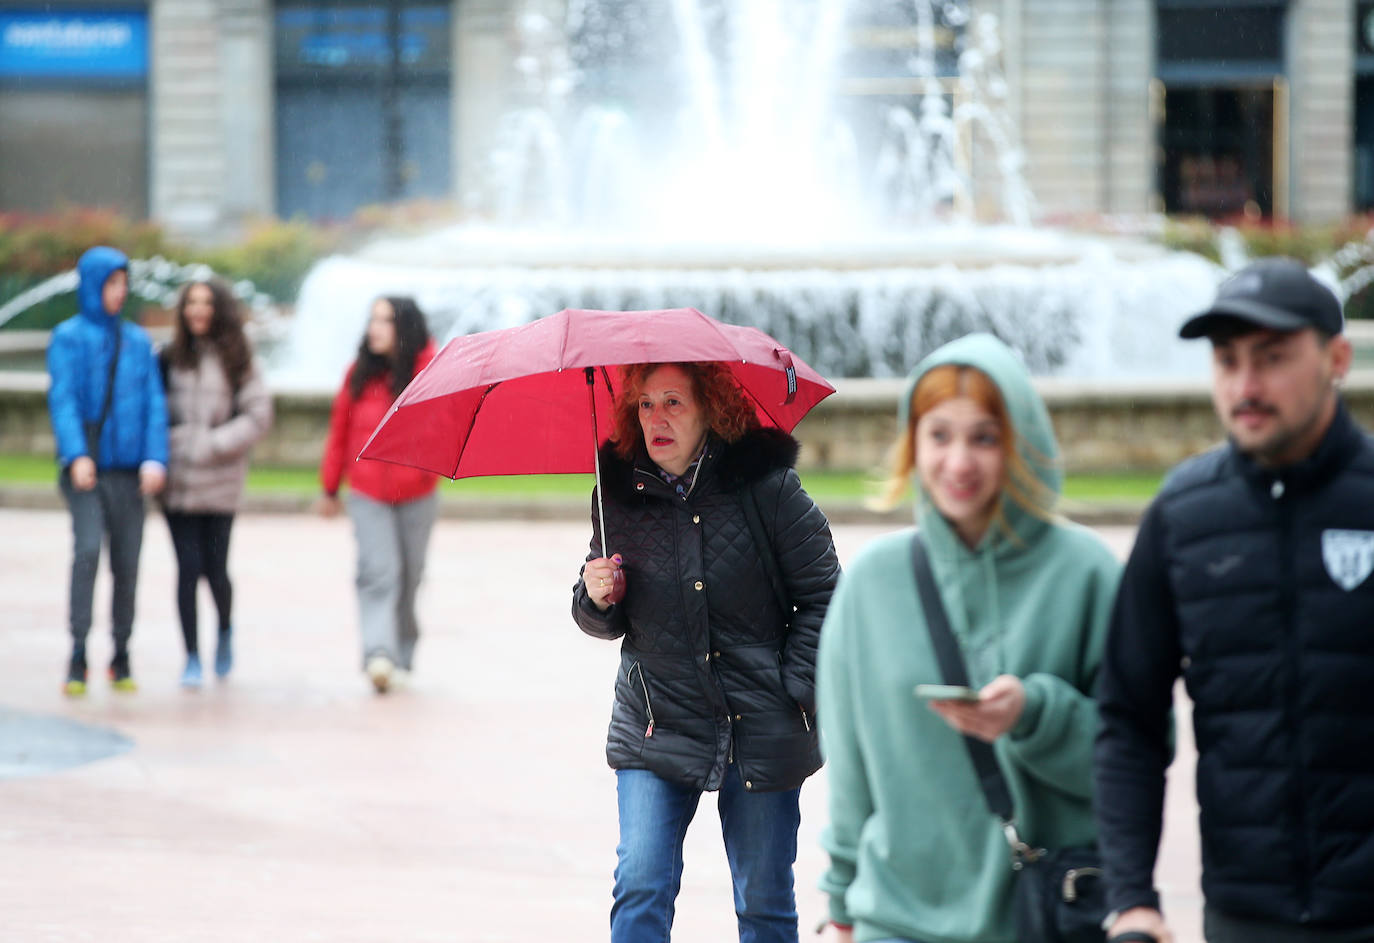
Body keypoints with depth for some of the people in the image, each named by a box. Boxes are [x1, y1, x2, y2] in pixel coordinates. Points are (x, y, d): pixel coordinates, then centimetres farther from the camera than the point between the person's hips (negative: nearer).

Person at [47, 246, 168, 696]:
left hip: (127, 470, 3)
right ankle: (78, 656, -18)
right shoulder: (69, 337, 2)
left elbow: (154, 402, 9)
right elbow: (63, 399, -6)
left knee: (127, 562, 2)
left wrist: (155, 458, -5)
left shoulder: (138, 341, 12)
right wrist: (76, 455, -19)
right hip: (85, 469, -3)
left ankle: (121, 658, 14)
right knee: (87, 548, -19)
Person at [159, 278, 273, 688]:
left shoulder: (237, 360, 2)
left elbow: (258, 415, -2)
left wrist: (214, 444, -11)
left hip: (219, 482, -1)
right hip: (177, 481, 1)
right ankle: (192, 658, 7)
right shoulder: (169, 358, 7)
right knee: (188, 568, -3)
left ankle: (225, 629, 31)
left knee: (215, 569, -2)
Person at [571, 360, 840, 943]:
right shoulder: (621, 493, 2)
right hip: (656, 730, 2)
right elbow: (605, 623, 13)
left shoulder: (768, 487, -8)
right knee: (640, 889, -9)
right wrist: (597, 599, -9)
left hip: (760, 733, -2)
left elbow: (822, 598, -3)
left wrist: (798, 691, -10)